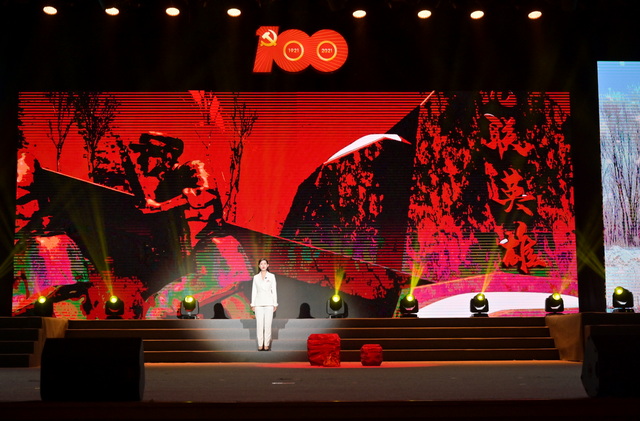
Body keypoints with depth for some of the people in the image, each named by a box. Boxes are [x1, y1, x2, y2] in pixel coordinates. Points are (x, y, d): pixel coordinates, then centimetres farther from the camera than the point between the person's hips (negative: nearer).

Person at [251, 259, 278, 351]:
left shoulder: (271, 276, 3)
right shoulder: (256, 277, 7)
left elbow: (274, 290, 3)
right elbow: (254, 291, 8)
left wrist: (275, 304, 0)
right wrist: (252, 304, 4)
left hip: (269, 303, -1)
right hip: (259, 303, 1)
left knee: (268, 323, -2)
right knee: (259, 324, -1)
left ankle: (267, 344, 4)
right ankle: (260, 344, 5)